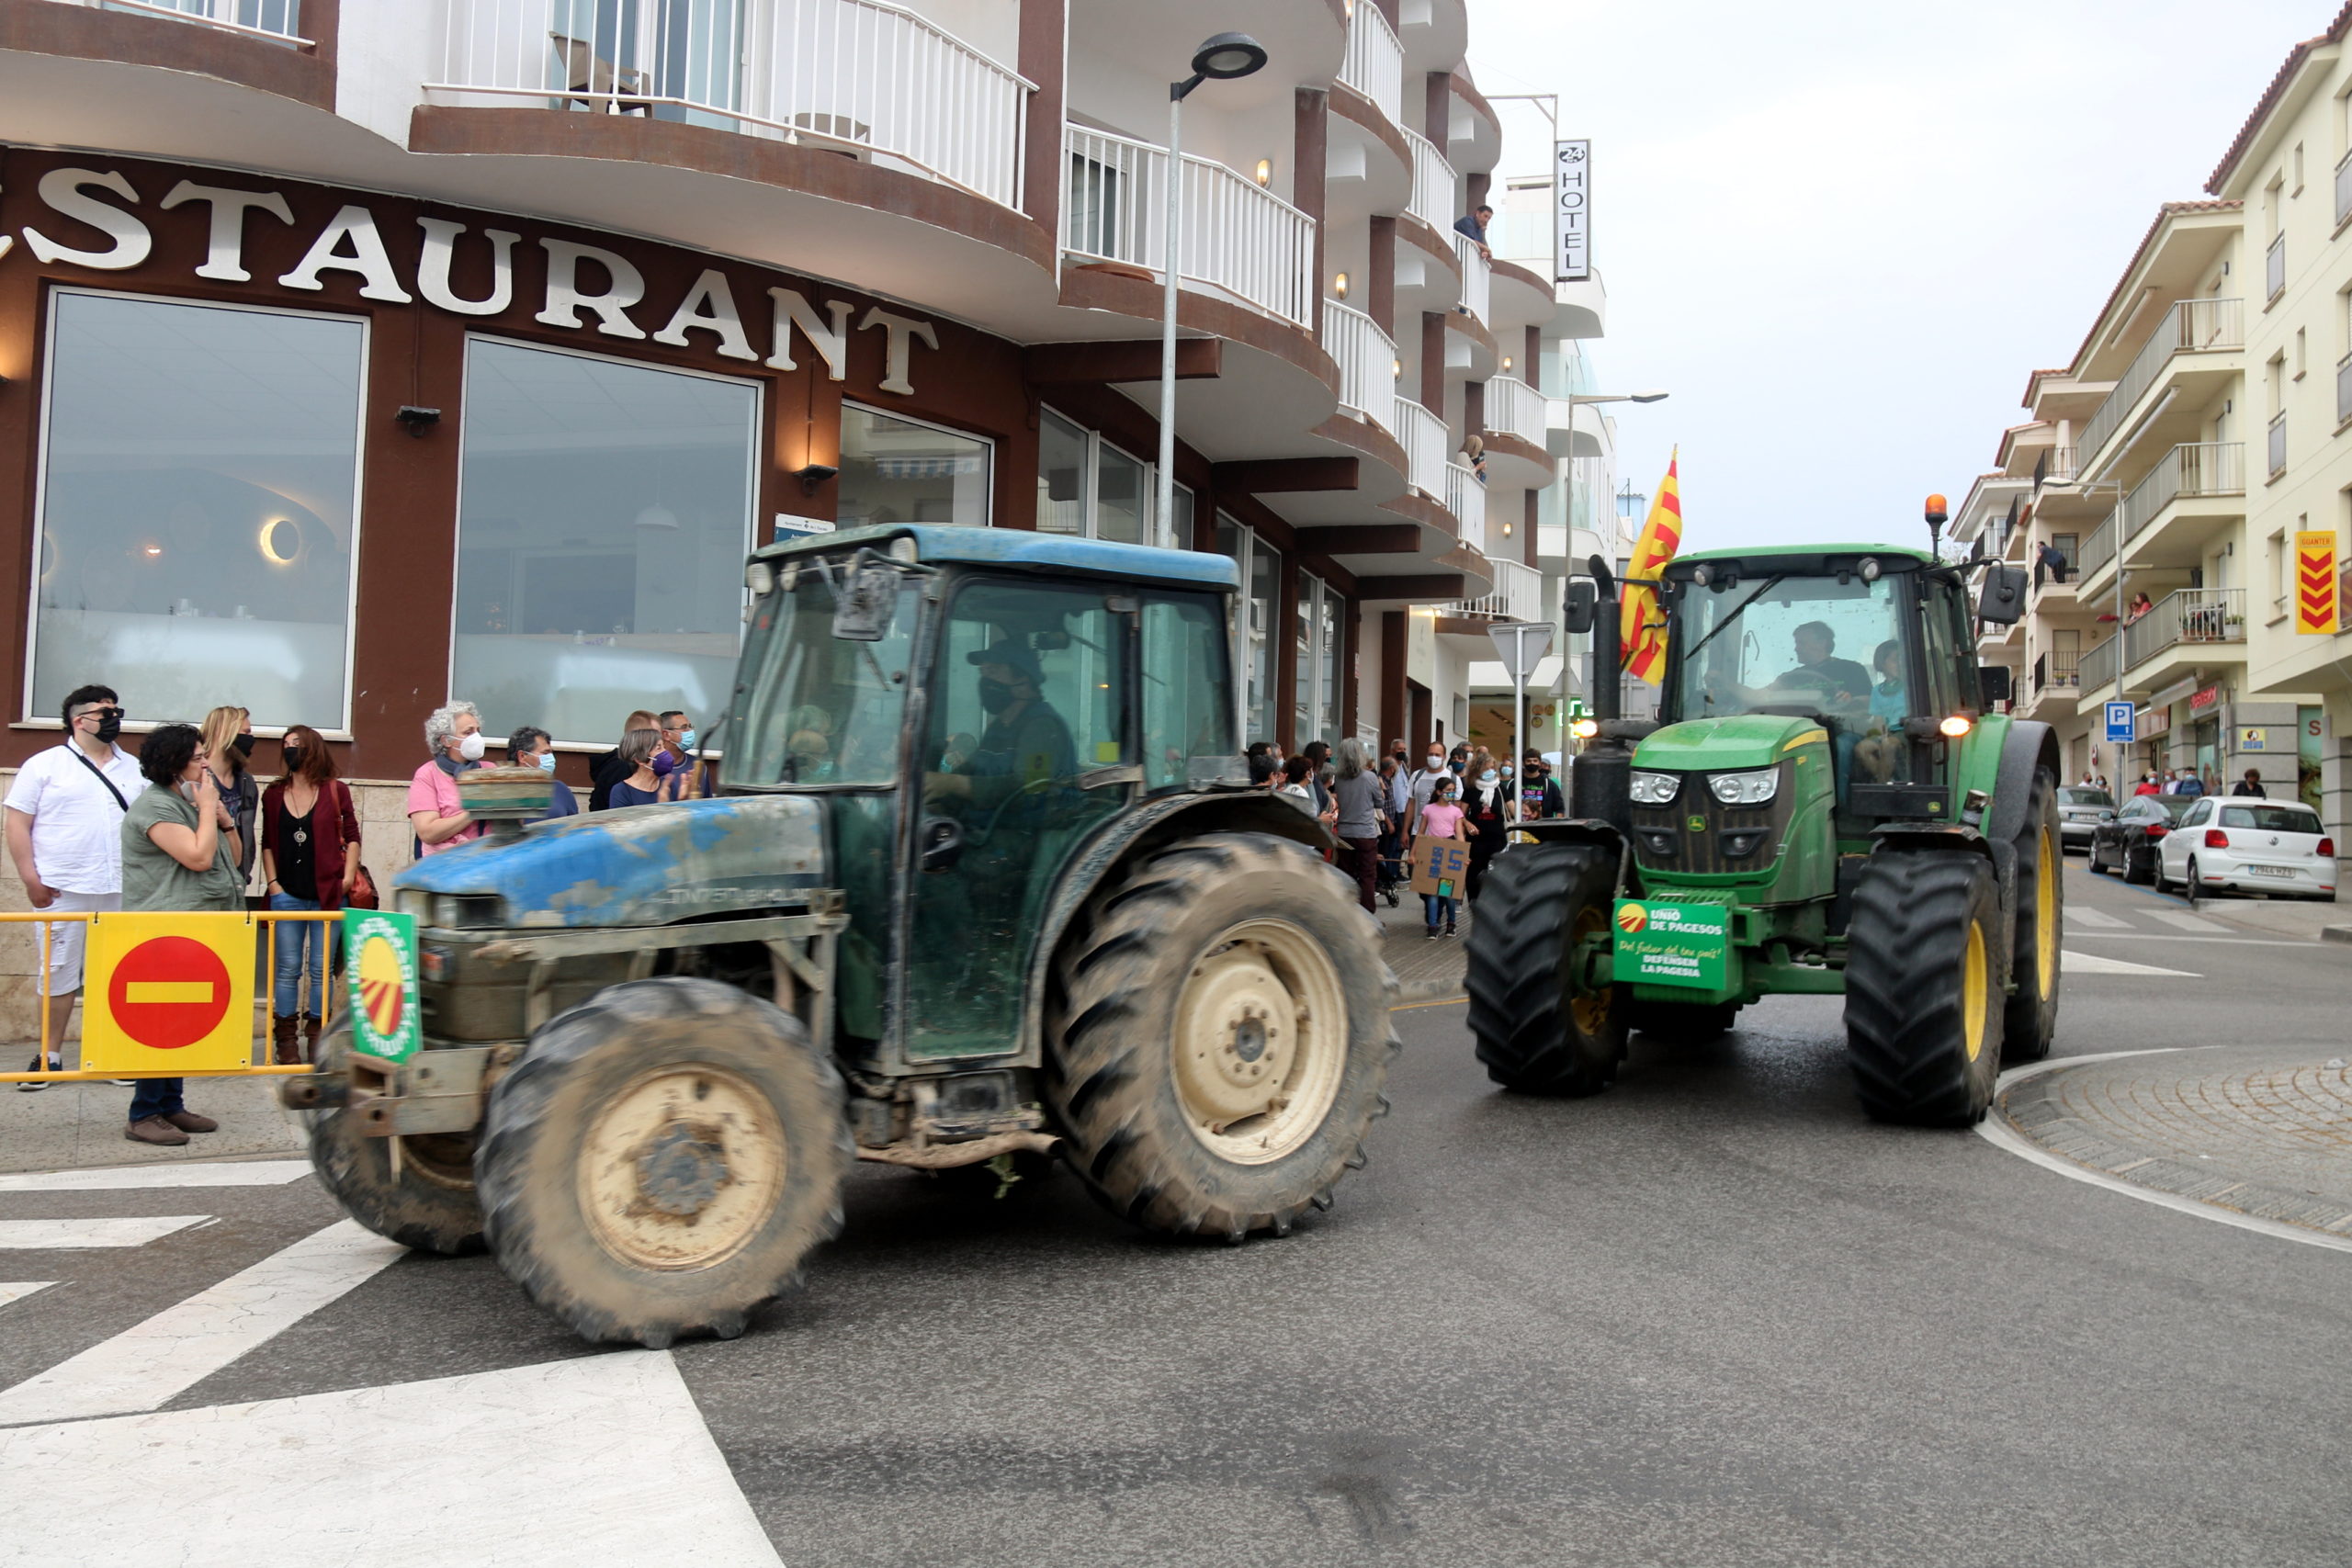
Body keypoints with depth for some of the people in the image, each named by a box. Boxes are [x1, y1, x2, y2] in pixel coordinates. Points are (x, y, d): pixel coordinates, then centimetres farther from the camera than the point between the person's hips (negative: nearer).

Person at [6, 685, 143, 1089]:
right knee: (59, 970, 4)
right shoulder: (45, 765, 1)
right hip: (63, 890, -3)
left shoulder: (135, 769, 12)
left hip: (122, 890, 3)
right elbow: (17, 824, -1)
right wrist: (31, 879, -9)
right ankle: (50, 1056, 14)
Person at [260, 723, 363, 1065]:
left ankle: (316, 1036, 11)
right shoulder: (273, 795, 9)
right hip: (287, 895, 1)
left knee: (321, 969, 3)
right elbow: (267, 844, 10)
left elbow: (352, 837, 4)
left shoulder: (336, 791, 3)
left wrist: (348, 877, -4)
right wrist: (273, 883, 0)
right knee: (288, 968, 2)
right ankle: (285, 1038, 7)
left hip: (327, 894, -1)